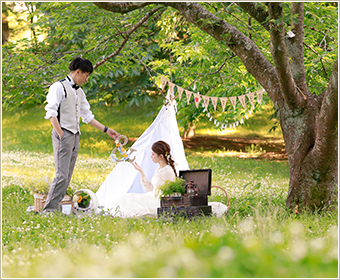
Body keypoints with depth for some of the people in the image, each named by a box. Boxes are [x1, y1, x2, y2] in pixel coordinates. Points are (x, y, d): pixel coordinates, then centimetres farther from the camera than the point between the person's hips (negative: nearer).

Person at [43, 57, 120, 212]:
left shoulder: (79, 92, 19)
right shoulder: (59, 87, -6)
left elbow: (87, 116, 25)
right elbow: (51, 113, -11)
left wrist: (106, 130, 23)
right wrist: (61, 134, -16)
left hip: (75, 136, 8)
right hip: (63, 134, -8)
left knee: (67, 176, 5)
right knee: (62, 175, -14)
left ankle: (56, 207, 7)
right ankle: (48, 210, -11)